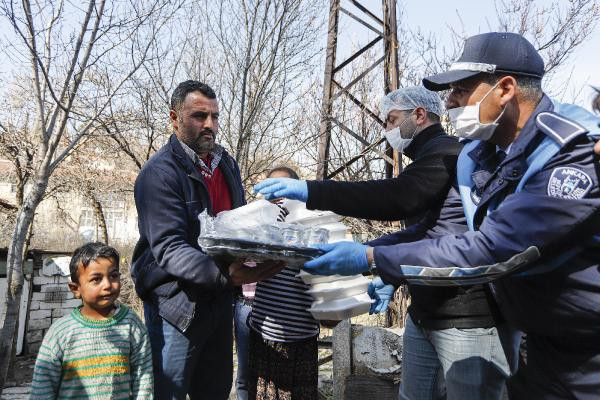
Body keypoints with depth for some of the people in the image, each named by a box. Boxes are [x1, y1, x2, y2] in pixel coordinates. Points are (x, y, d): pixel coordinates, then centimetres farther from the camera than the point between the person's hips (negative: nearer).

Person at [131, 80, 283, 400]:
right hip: (177, 304, -7)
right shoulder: (160, 173, -16)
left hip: (220, 299, 7)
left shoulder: (226, 164, 8)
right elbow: (169, 248, -26)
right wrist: (226, 274, -40)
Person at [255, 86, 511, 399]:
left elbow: (396, 199, -29)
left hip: (468, 321, -9)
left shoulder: (446, 152, -12)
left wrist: (310, 191, -30)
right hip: (423, 315, 10)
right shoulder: (430, 158, 19)